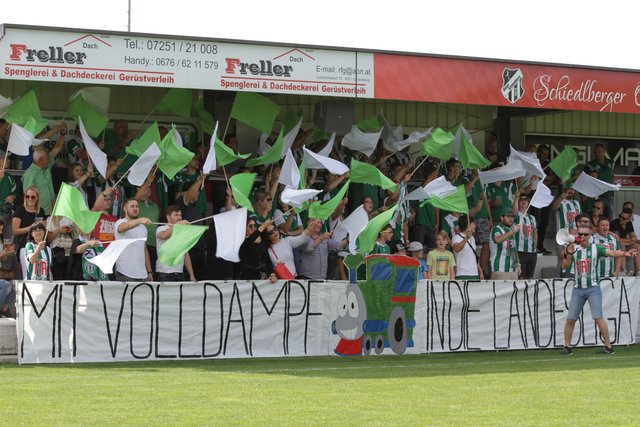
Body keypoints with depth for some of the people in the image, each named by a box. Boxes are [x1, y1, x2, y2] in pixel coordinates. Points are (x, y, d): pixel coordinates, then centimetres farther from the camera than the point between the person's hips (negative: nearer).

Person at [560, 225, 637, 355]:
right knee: (570, 319, 1)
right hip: (578, 289, 3)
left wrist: (624, 253, -38)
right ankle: (567, 347, 12)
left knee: (598, 318, -11)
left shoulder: (596, 249, -3)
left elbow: (612, 253, -18)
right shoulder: (574, 248, 8)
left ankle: (608, 347, -5)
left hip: (593, 288, -3)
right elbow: (564, 265, 1)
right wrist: (569, 253, -16)